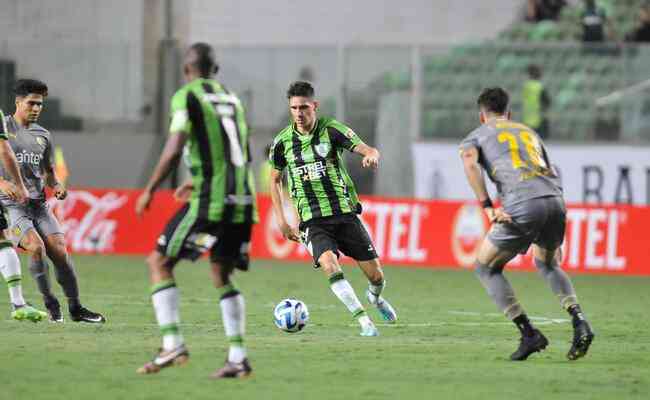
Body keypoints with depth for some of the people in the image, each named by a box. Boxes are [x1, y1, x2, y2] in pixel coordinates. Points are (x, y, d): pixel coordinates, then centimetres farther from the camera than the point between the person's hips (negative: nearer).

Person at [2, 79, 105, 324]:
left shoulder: (43, 136, 14)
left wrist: (56, 186, 1)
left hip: (38, 203, 5)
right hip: (11, 205, -5)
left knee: (59, 250, -10)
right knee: (36, 246, -25)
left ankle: (75, 308, 0)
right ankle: (50, 303, -9)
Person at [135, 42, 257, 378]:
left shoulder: (186, 96, -1)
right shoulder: (232, 99, 21)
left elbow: (174, 149, -13)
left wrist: (150, 190, -2)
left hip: (210, 201, -6)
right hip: (243, 199, 6)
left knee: (159, 263, 3)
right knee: (222, 277, 16)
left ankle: (172, 344, -11)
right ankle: (238, 357, 4)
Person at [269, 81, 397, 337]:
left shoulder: (331, 129, -4)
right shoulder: (283, 141, 2)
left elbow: (367, 150, -13)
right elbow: (275, 179, 15)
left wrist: (371, 156, -38)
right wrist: (281, 221, 8)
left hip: (344, 213, 0)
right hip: (312, 221, 0)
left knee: (375, 275, 2)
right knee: (329, 264, -28)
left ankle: (375, 297, 39)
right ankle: (364, 321, -21)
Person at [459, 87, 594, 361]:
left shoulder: (477, 136, 19)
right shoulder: (528, 132, 33)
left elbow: (470, 163, -5)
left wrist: (487, 207, -11)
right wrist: (553, 240, 34)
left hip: (522, 205, -5)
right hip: (555, 202, 5)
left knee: (486, 269, 14)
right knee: (547, 264, 32)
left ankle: (529, 334, 1)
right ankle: (579, 323, 8)